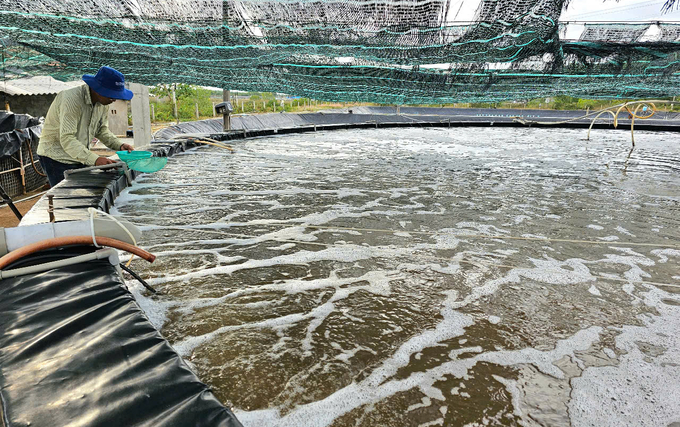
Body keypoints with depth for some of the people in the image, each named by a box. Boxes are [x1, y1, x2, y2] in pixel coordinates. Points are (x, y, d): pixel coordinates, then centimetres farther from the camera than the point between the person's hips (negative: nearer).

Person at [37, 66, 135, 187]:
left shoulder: (103, 102, 0)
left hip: (80, 158, 7)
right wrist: (94, 160, -44)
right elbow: (67, 139, -32)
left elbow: (102, 130, 13)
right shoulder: (71, 99, -25)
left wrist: (119, 145, -6)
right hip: (57, 158, -7)